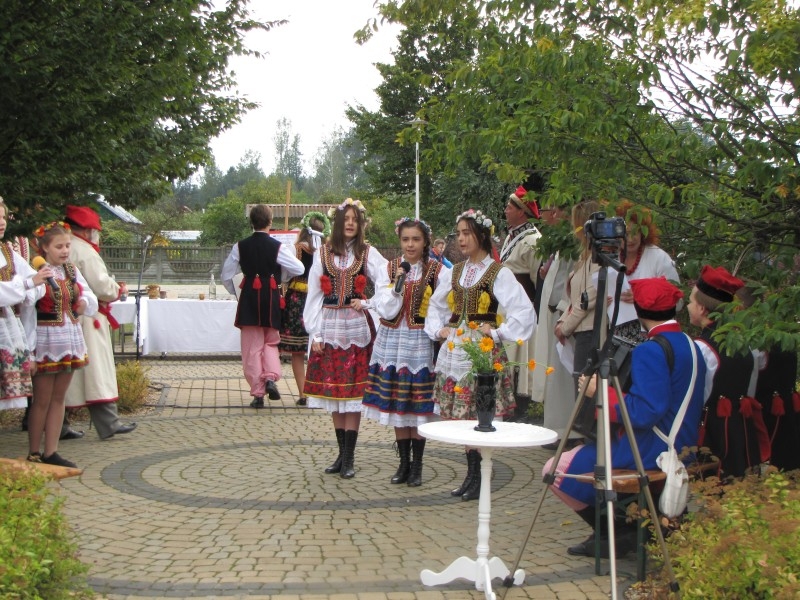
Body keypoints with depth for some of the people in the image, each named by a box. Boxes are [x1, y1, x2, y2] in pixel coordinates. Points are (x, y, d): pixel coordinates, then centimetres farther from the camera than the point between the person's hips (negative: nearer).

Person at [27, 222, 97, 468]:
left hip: (70, 338, 7)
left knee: (58, 398, 10)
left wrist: (84, 303, -3)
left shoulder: (72, 270, 10)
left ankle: (50, 452, 17)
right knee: (42, 400, 2)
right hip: (45, 339, -7)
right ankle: (33, 453, 14)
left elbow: (91, 300, 14)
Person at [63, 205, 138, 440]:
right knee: (96, 371, -5)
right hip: (86, 321, -8)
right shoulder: (84, 251, -12)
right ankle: (108, 424, -3)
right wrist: (117, 290, 4)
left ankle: (58, 426, 13)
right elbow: (102, 286, -16)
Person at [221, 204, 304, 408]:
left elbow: (226, 275, 4)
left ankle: (258, 393, 7)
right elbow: (299, 269, -7)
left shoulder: (240, 246, 0)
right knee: (271, 342, 17)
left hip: (248, 298, 1)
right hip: (271, 298, -1)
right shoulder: (277, 247, -7)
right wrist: (282, 278, 12)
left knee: (252, 347, 7)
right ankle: (271, 377, -7)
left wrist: (235, 293, 19)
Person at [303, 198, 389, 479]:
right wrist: (315, 332, 1)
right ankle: (342, 453, 14)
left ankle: (349, 457, 2)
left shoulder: (368, 253, 2)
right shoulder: (323, 254, 6)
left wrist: (365, 303, -15)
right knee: (332, 390, 5)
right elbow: (313, 295, 5)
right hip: (329, 327, 2)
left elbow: (384, 285, -4)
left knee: (353, 391, -3)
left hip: (357, 328, -2)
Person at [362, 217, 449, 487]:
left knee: (418, 406, 0)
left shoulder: (438, 271, -2)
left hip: (421, 343, -3)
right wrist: (397, 286, -14)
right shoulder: (389, 268, 5)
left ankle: (416, 465, 11)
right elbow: (384, 310, -3)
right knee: (396, 404, 6)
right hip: (392, 342, 3)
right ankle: (404, 463, 17)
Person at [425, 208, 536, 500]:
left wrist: (498, 334, -11)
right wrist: (438, 329, 10)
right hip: (454, 350, 6)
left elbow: (525, 312, -10)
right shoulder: (455, 272, 13)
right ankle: (472, 473, 17)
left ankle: (478, 478, 4)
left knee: (479, 414, -7)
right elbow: (435, 304, 26)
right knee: (462, 414, 7)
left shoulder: (499, 273, -5)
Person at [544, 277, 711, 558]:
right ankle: (632, 520, 16)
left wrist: (602, 392, -15)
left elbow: (644, 413, -27)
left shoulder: (651, 351, -20)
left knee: (556, 471, -3)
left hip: (651, 453, -10)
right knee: (580, 455, 26)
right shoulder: (690, 345, 9)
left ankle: (616, 532, 1)